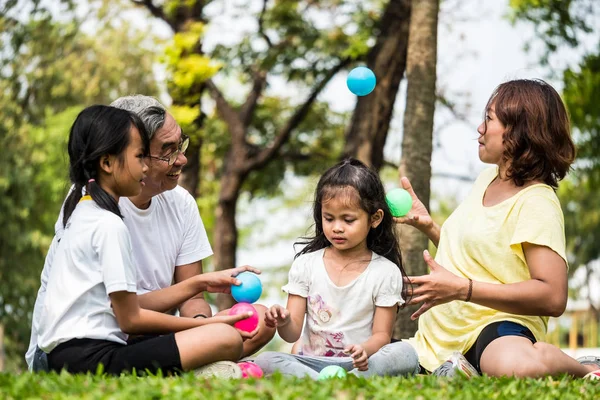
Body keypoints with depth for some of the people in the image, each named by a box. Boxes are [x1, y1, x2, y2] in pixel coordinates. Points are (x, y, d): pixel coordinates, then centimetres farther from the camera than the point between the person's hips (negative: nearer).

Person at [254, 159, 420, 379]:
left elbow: (382, 335, -1)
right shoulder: (305, 265, 6)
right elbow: (293, 333, 2)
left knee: (405, 354, -30)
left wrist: (365, 351, -25)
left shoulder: (386, 272, 2)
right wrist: (284, 322, -23)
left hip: (358, 363, -1)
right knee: (265, 360, -28)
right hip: (312, 362, 1)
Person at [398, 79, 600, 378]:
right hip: (441, 337, 8)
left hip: (500, 326, -8)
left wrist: (461, 289, -25)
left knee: (517, 366, -43)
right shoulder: (487, 178, 14)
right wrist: (428, 226, 10)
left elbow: (553, 297, -23)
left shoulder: (537, 202, -12)